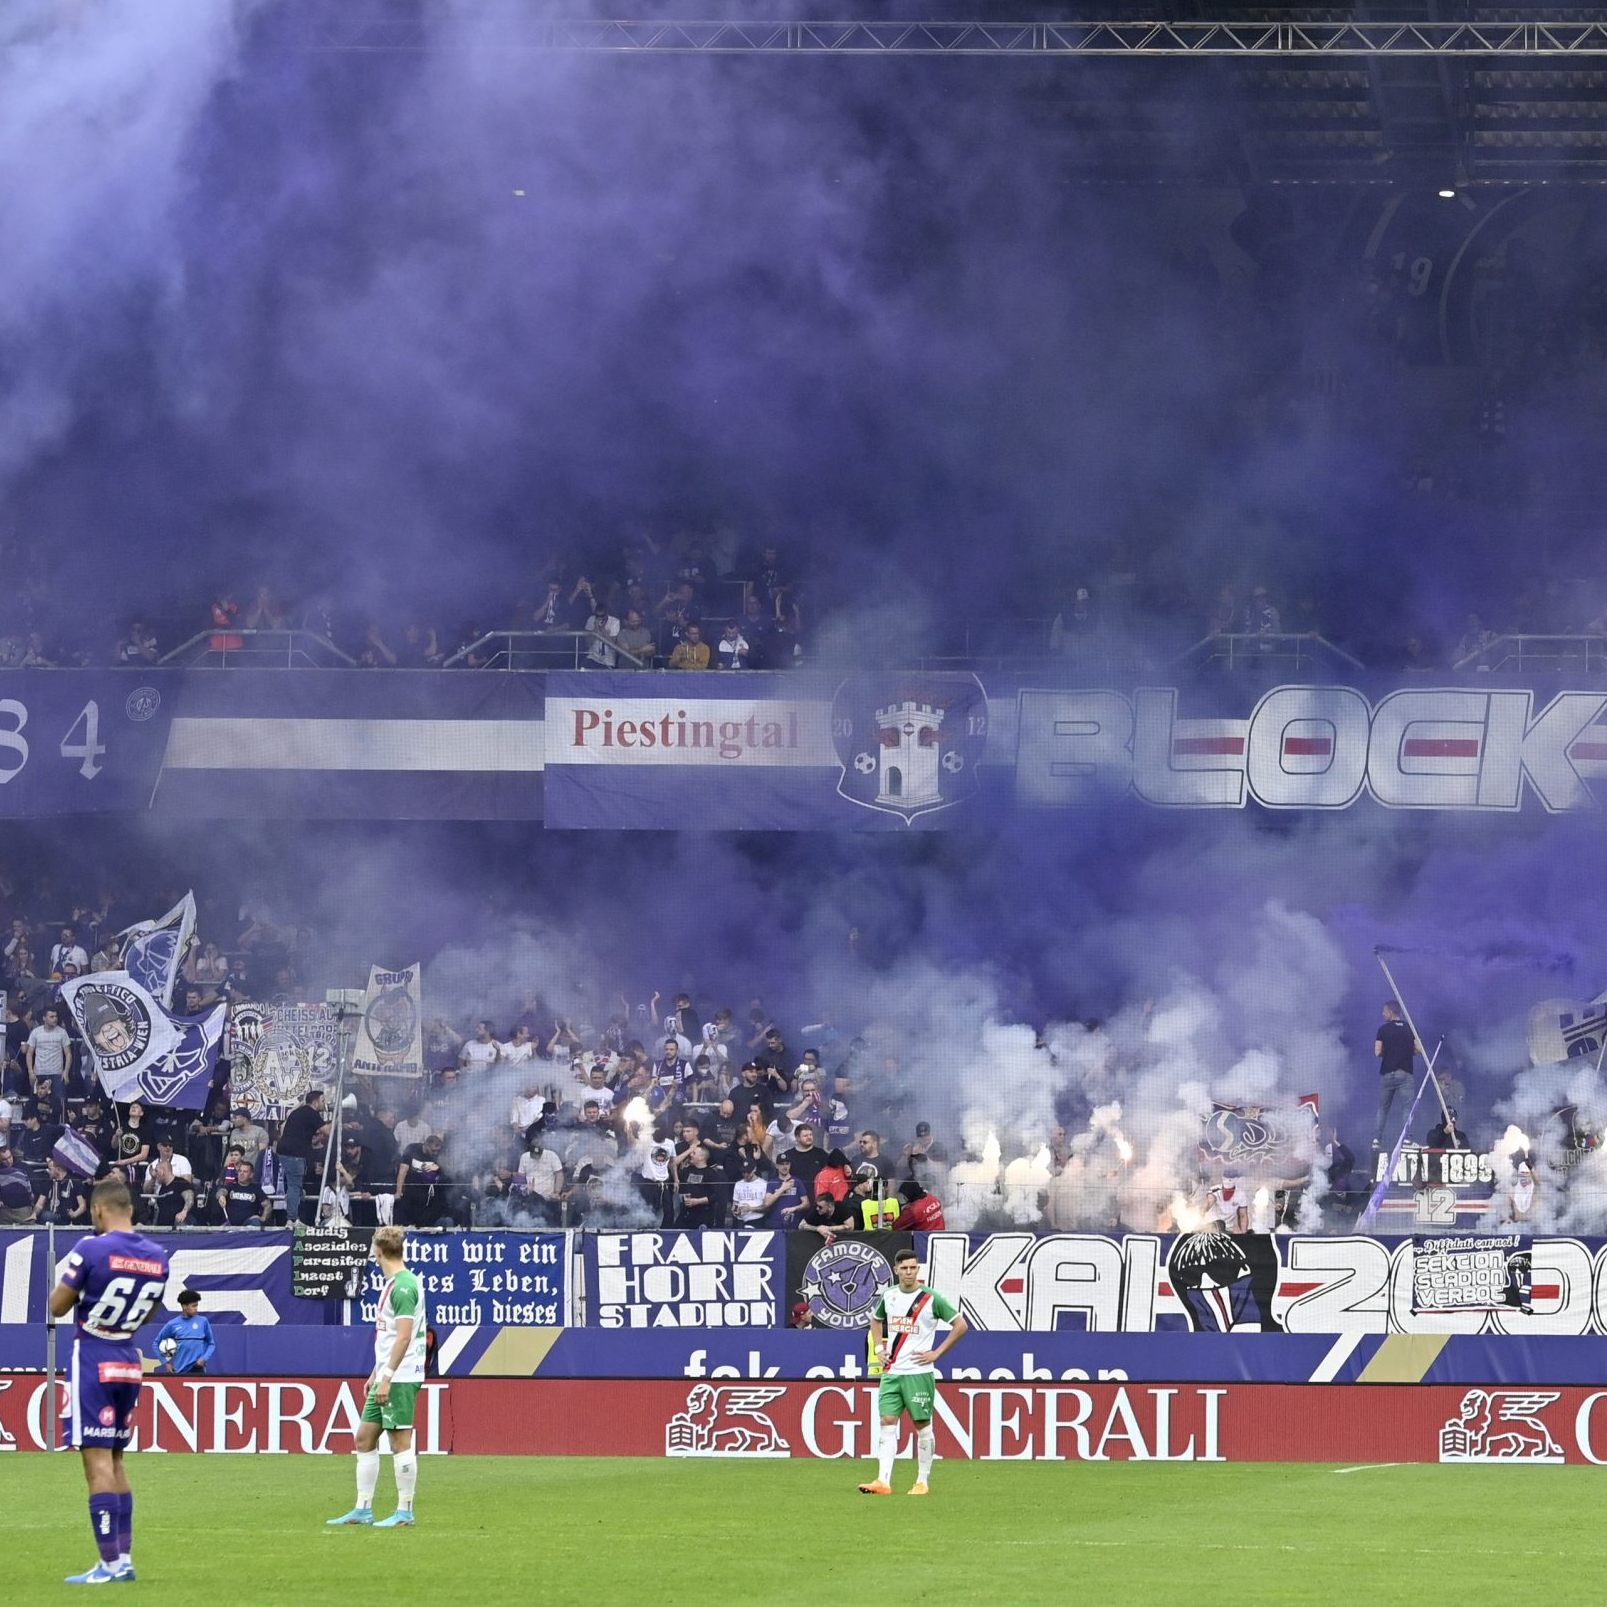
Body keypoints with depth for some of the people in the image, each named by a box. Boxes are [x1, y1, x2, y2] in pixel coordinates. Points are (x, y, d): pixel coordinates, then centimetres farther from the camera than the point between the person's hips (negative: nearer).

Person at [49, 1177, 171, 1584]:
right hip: (130, 1363, 7)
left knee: (97, 1459, -7)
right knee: (114, 1459, 16)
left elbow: (57, 1307, -6)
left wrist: (69, 1277, 11)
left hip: (92, 1361, -7)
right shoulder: (157, 1256, 4)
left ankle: (110, 1563, -12)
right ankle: (124, 1557, 15)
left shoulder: (90, 1249, -15)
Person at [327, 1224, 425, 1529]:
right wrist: (376, 1374, 25)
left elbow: (403, 1336, -21)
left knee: (400, 1441, -6)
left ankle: (405, 1512, -1)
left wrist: (387, 1377, -23)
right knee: (364, 1438, 10)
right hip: (386, 1378, 10)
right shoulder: (393, 1284, 16)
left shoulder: (403, 1286, -15)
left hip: (401, 1378, -10)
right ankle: (363, 1510, 13)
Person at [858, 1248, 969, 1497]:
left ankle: (923, 1481, 12)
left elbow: (961, 1326, -3)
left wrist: (937, 1353, -7)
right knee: (887, 1423, -6)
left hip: (919, 1372, -4)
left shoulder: (931, 1298, -6)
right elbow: (876, 1319, 30)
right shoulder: (888, 1296, 8)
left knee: (922, 1426, 2)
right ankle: (883, 1481, -11)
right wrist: (878, 1347, 15)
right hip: (891, 1372, 4)